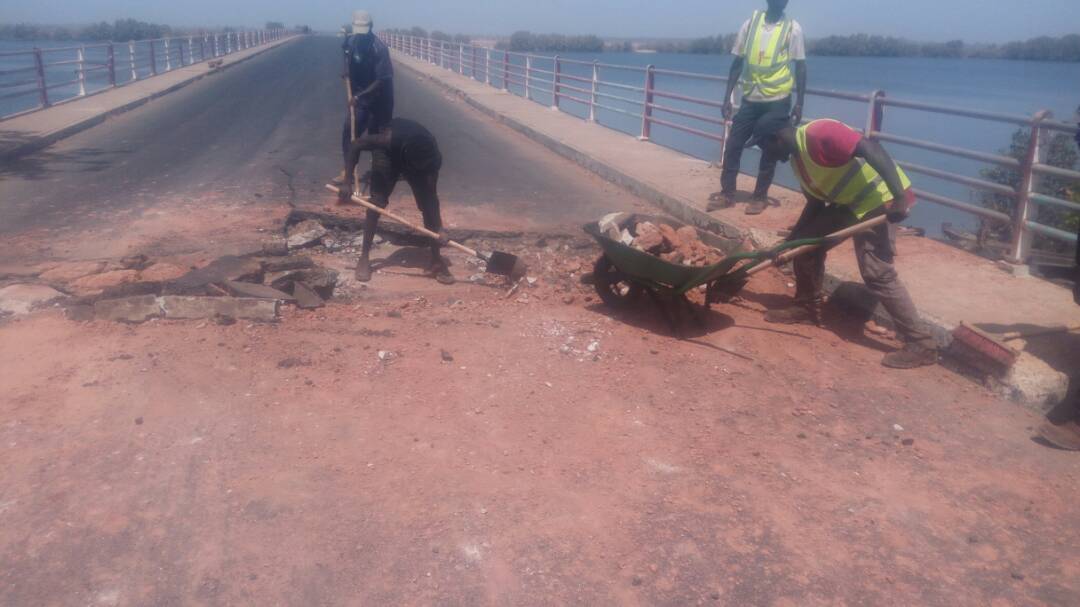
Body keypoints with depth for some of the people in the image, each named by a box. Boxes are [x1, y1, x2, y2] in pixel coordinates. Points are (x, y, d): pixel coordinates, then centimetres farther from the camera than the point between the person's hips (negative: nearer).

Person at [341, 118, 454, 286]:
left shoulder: (433, 157, -36)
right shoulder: (389, 140, -44)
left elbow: (432, 192, -27)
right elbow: (356, 145, -29)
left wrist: (439, 228, -33)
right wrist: (349, 180, -33)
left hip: (420, 157, 1)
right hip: (388, 154, -1)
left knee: (429, 204, -9)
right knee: (377, 202, -12)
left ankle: (436, 260, 1)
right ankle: (364, 257, -3)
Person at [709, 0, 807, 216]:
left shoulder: (793, 29, -1)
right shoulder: (750, 24, 4)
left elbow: (800, 68, 1)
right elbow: (737, 63, 8)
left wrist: (799, 103, -5)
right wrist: (727, 98, 4)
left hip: (777, 100, -3)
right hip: (750, 98, 3)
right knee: (733, 145, 2)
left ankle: (760, 196, 15)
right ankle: (727, 193, 14)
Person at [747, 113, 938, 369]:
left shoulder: (817, 134, -20)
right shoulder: (797, 159, 11)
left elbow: (871, 149, -29)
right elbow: (815, 202, 17)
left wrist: (899, 197, -34)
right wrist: (790, 241, 11)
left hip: (880, 198, -10)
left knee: (876, 273, -13)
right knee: (806, 242, 12)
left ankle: (921, 345, -7)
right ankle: (807, 308, 26)